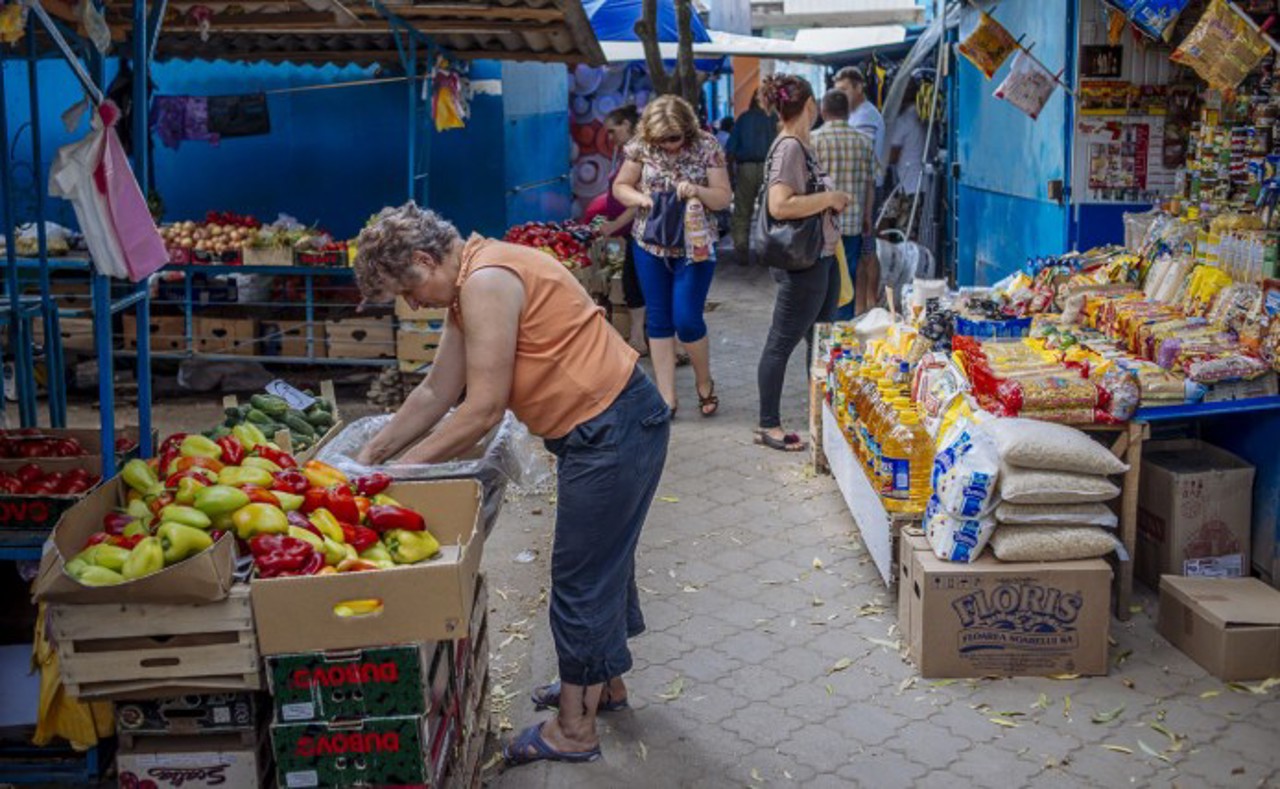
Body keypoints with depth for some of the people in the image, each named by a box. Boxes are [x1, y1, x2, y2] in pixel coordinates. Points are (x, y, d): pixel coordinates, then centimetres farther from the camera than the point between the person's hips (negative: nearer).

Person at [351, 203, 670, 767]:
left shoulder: (487, 282, -21)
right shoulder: (469, 286, 11)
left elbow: (483, 410, -21)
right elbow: (437, 392, 16)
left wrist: (405, 466, -12)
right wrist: (372, 454, 15)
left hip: (613, 432, -10)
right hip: (607, 428, 10)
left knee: (580, 575, 1)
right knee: (603, 559, 23)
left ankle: (574, 730, 14)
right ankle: (604, 683, 42)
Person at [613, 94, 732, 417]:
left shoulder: (706, 146, -10)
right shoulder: (641, 146, -6)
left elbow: (724, 198, -7)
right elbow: (620, 187, 3)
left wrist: (698, 191, -27)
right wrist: (640, 198, -18)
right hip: (650, 246, 3)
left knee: (687, 320, -7)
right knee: (658, 320, 6)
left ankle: (705, 383, 20)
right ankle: (667, 397, 15)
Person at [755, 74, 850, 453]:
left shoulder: (802, 145, 10)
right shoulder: (788, 147, -18)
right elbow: (780, 206, -28)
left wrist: (833, 199, 4)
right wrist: (830, 198, -18)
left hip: (822, 256, 10)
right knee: (782, 343, 0)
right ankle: (768, 426, 10)